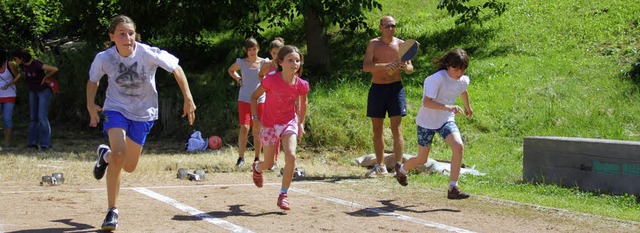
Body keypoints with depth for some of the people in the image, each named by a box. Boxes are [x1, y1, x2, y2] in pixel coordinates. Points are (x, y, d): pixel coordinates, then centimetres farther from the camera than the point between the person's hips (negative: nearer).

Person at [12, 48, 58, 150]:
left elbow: (55, 69, -31)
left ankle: (45, 144, -8)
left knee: (42, 117, -12)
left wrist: (45, 77, -16)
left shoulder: (36, 64, -30)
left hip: (44, 91, -7)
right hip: (33, 91, 7)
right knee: (33, 118, 7)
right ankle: (32, 142, 11)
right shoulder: (22, 65, -7)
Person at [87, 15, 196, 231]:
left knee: (129, 166, 9)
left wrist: (188, 99, -12)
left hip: (143, 113, 1)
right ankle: (112, 210, -10)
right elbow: (93, 80, 4)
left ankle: (105, 155, 46)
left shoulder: (149, 54, -23)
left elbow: (176, 69, -9)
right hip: (116, 109, -1)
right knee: (118, 153, -25)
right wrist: (90, 104, -10)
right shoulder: (104, 58, -17)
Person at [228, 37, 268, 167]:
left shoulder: (264, 63, 0)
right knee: (244, 128, -12)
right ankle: (241, 158, -5)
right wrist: (238, 79, 8)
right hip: (244, 99, -1)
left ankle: (257, 158, 17)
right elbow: (231, 70, 21)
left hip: (260, 100, 1)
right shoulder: (241, 63, 2)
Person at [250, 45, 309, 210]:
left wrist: (301, 123, 13)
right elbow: (254, 97, -6)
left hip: (289, 123, 1)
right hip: (269, 124, -1)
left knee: (291, 156, -22)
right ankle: (257, 168, 51)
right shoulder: (271, 80, -21)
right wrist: (255, 118, -12)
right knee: (269, 163, 10)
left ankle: (283, 195, -7)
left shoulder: (301, 85, -14)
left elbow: (303, 102, 9)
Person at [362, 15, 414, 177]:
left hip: (395, 87, -1)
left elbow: (410, 68, 7)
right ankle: (380, 166, 18)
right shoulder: (374, 44, 1)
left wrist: (405, 67, -18)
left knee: (396, 128, -7)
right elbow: (366, 67, -11)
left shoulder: (401, 44, 3)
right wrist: (386, 65, -25)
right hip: (377, 88, 1)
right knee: (377, 129, 7)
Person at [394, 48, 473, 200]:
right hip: (427, 121, -5)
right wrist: (447, 107, -46)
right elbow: (426, 102, -34)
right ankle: (402, 169, 44)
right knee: (422, 159, 8)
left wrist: (468, 107, 39)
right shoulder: (438, 78, -26)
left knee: (458, 146, -23)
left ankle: (453, 188, -17)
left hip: (446, 120, 5)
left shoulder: (463, 81, -5)